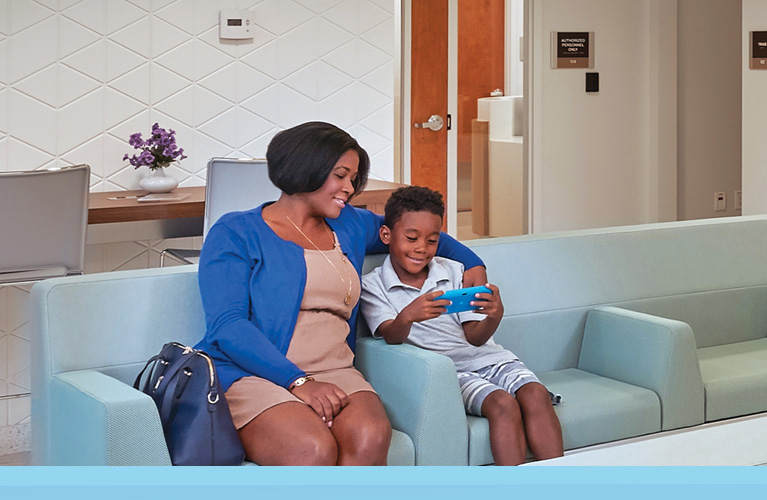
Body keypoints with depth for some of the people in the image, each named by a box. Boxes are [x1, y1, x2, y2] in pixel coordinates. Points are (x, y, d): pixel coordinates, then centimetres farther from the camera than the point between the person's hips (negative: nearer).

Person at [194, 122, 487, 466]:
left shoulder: (349, 226, 23)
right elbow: (227, 325, -8)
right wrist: (298, 382, -18)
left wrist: (471, 262, 33)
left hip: (332, 371, 5)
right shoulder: (236, 234, 4)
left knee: (371, 436, -32)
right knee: (314, 448, -37)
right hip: (252, 375, -5)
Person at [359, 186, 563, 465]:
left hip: (485, 358, 4)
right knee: (503, 404, -30)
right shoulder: (373, 286, 2)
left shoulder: (453, 272, 12)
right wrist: (407, 316, -39)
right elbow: (391, 337, -16)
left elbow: (475, 337, 3)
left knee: (535, 394, -24)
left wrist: (494, 316, -20)